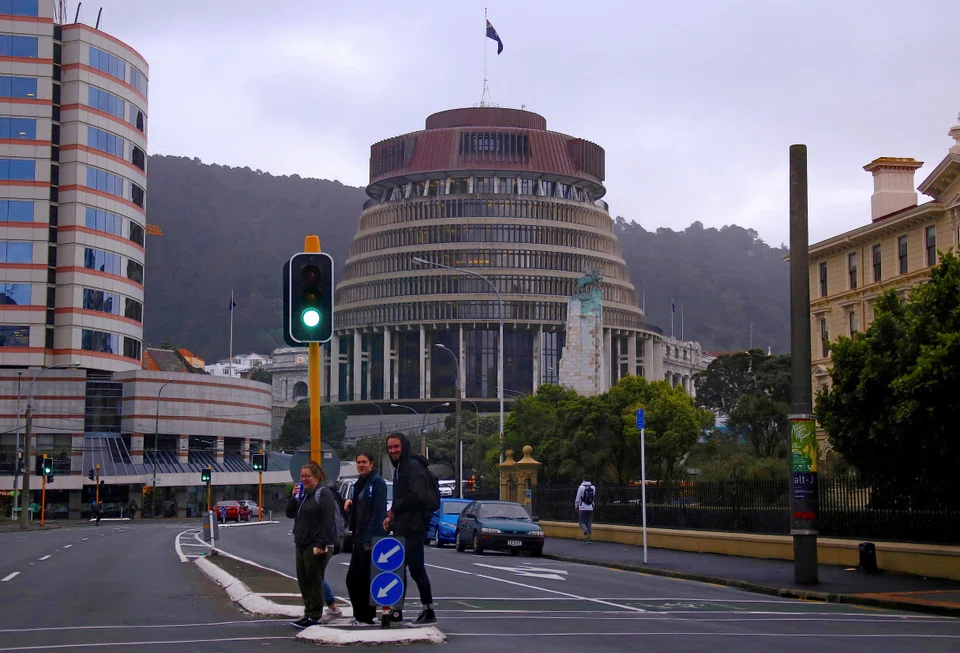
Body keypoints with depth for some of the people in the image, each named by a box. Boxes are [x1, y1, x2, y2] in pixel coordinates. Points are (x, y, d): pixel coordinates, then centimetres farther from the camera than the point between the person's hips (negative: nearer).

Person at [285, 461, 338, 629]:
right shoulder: (302, 494, 17)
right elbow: (290, 514, 15)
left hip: (317, 546, -9)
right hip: (302, 545, 9)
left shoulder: (323, 494, -11)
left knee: (314, 582, -5)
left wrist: (322, 544, -23)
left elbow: (328, 520, -18)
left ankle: (314, 617, -1)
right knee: (303, 581, 11)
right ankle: (308, 613, 19)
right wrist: (294, 497, -2)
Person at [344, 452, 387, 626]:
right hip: (360, 537, 9)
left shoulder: (377, 482, -11)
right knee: (352, 578, 10)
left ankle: (366, 616, 6)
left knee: (366, 578, -3)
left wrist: (370, 538, -22)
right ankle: (360, 615, 18)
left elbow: (378, 511, -18)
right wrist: (349, 505, 0)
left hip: (371, 538, -9)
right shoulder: (359, 484, 16)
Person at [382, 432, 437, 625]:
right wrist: (391, 516, 8)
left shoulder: (413, 467, -13)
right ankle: (396, 612, 16)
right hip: (402, 526, 10)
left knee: (416, 568, -7)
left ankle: (429, 612, -1)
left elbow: (416, 496, -25)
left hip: (414, 526, -10)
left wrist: (394, 510, -16)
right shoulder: (399, 467, 19)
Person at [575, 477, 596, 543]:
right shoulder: (593, 487, 3)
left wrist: (576, 506, 6)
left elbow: (578, 498, -5)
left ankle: (586, 532, -22)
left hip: (583, 508, -4)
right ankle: (588, 537, 10)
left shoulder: (581, 487, -9)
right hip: (590, 508, 4)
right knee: (589, 522, 11)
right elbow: (594, 497, 12)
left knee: (582, 522, 3)